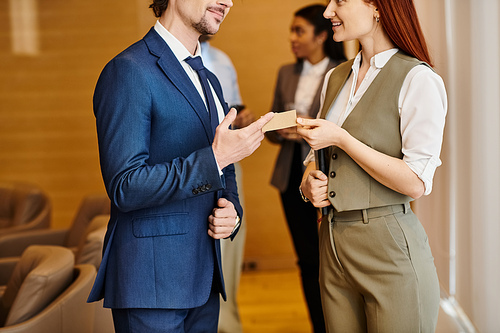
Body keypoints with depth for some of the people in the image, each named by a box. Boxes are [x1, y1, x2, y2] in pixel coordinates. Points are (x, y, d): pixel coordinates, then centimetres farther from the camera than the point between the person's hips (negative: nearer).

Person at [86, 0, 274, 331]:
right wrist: (214, 157, -23)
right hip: (151, 278, -8)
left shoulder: (210, 81, 16)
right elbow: (124, 188, -19)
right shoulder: (129, 71, -13)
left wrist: (232, 211, 1)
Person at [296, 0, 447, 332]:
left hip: (390, 250, -7)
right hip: (333, 245, 7)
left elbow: (416, 182, -17)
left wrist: (341, 139, -16)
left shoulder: (417, 80, -12)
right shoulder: (335, 78, 11)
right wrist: (309, 181, 0)